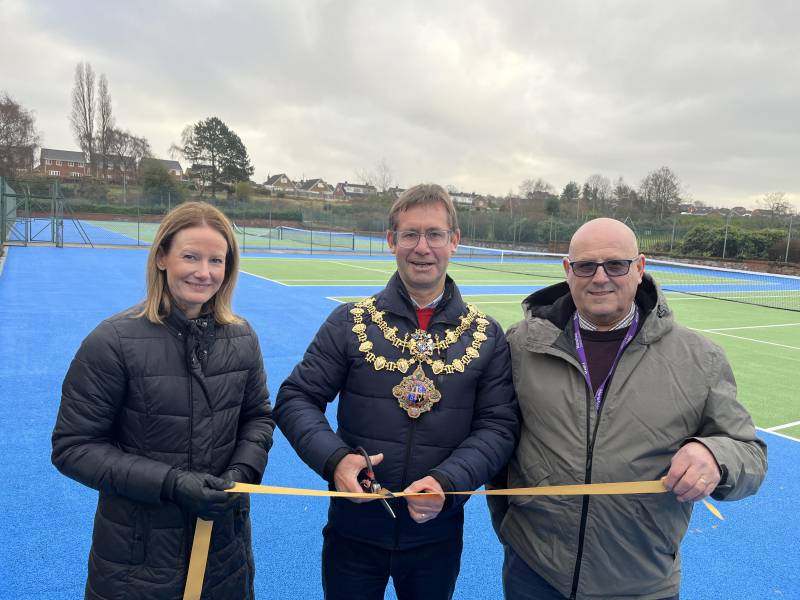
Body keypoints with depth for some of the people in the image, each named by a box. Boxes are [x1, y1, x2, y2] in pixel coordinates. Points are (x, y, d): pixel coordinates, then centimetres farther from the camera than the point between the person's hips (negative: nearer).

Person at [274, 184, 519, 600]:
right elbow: (295, 398, -5)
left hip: (437, 536, 1)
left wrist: (447, 481, -21)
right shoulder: (351, 322, -6)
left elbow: (498, 426, -5)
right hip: (353, 531, 0)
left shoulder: (487, 336, -3)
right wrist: (334, 458, -22)